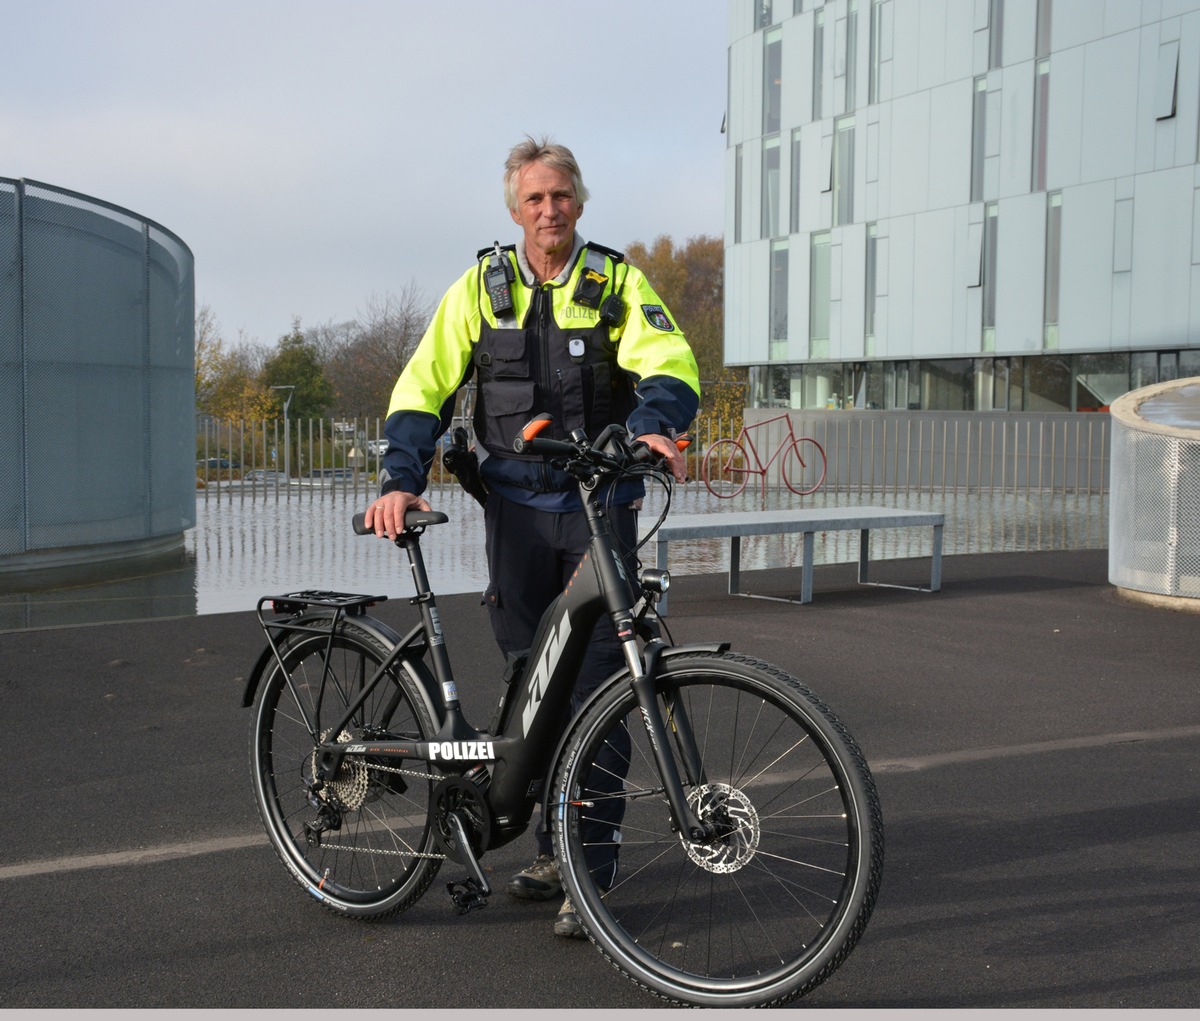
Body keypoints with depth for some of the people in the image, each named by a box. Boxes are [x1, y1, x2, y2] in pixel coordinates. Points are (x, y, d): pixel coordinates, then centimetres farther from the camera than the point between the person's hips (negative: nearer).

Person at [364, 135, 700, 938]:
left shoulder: (617, 283, -1)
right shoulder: (481, 288, 5)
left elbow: (671, 364, -16)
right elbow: (424, 387, 2)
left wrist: (655, 425, -38)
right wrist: (402, 480, -11)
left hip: (599, 506, -2)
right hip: (516, 508, 2)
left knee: (597, 684, -8)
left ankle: (593, 867, -2)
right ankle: (554, 845, 21)